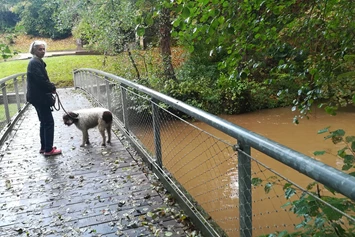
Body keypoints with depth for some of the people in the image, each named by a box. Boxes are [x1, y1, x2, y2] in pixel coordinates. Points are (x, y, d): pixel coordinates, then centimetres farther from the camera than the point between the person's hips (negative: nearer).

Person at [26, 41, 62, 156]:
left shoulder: (37, 62, 16)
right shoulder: (35, 63, -16)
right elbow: (41, 80, -23)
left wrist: (50, 87, 3)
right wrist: (52, 88, -9)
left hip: (38, 96, 10)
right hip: (39, 97, -10)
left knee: (44, 122, 15)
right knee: (49, 122, -5)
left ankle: (44, 147, 23)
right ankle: (48, 149, 1)